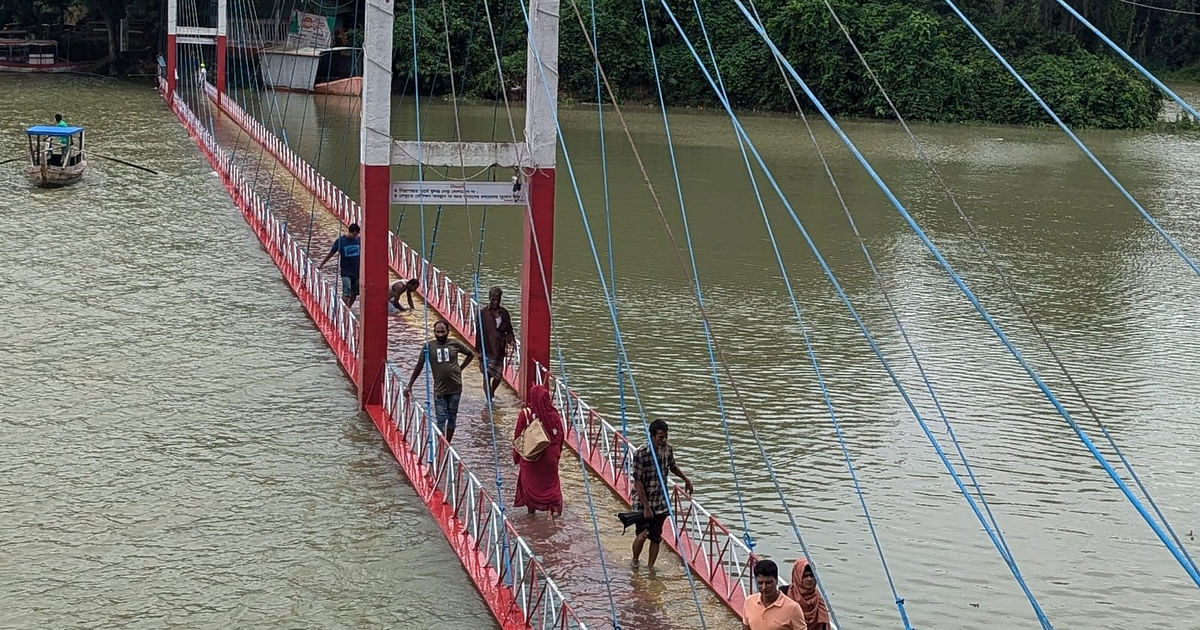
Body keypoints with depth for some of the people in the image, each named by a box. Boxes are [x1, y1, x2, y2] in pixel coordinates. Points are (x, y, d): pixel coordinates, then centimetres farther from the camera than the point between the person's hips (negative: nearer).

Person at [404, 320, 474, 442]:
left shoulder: (455, 344, -1)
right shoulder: (428, 346, -4)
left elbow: (471, 354, 15)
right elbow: (419, 366, 2)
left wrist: (460, 368, 5)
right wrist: (409, 385, 1)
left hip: (455, 388, 1)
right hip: (439, 390, -1)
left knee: (452, 418, 9)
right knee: (441, 420, -4)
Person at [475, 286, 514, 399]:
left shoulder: (504, 313, 6)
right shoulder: (483, 313, -5)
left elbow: (508, 330, 11)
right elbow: (479, 332, -4)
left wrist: (511, 340, -9)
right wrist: (478, 349, -8)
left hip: (499, 350, 4)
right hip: (487, 350, -4)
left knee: (499, 376, 8)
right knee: (487, 375, -3)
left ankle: (492, 393, 36)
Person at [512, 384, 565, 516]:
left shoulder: (525, 413, -13)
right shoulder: (553, 414, -9)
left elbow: (517, 434, -8)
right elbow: (561, 434, -2)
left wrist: (516, 454, 4)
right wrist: (557, 451, 12)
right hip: (550, 455, 1)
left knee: (529, 480, 18)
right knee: (551, 481, 12)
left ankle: (531, 507, 26)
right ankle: (555, 506, -3)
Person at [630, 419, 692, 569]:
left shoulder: (667, 449, -4)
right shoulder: (640, 453, -20)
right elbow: (638, 483, -18)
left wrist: (686, 479, 20)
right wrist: (646, 507, -19)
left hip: (660, 502, 5)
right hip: (643, 501, -5)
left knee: (656, 537, 5)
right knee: (642, 535, -10)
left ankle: (650, 567, 18)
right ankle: (635, 561, 16)